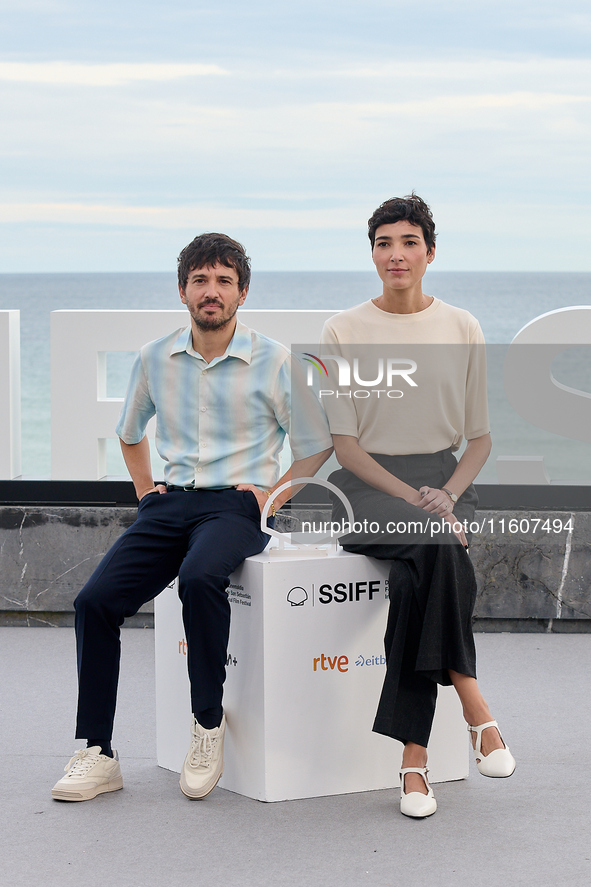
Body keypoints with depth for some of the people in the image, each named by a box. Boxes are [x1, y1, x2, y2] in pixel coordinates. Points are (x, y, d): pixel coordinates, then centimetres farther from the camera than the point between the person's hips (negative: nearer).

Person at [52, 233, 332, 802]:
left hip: (235, 505, -4)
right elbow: (130, 433, 31)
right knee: (95, 600, -19)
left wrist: (270, 497, -3)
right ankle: (97, 754, -12)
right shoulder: (154, 360, 12)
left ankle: (208, 721, -18)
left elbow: (316, 447, 9)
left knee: (199, 578, -37)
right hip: (170, 502, 4)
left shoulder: (275, 362, 2)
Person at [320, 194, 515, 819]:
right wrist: (413, 498, -16)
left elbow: (479, 437, 10)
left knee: (417, 574, -32)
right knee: (437, 550, -36)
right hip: (367, 485, -1)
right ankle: (473, 706, -30)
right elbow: (345, 443, -3)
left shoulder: (462, 329, 8)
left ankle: (413, 756, -32)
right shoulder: (344, 332, 1)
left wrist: (446, 495, -10)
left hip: (444, 479, 2)